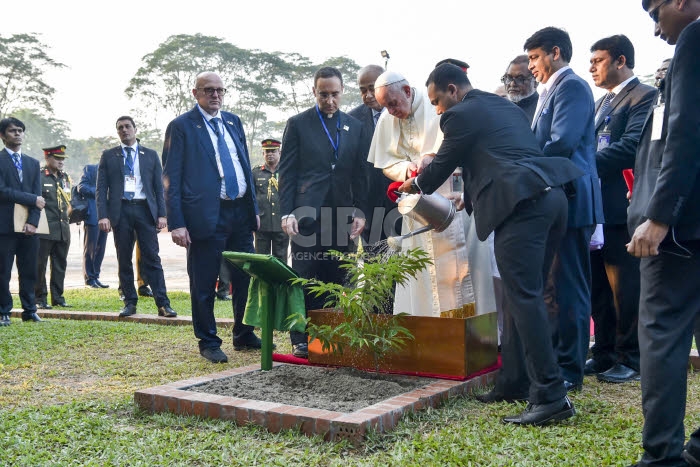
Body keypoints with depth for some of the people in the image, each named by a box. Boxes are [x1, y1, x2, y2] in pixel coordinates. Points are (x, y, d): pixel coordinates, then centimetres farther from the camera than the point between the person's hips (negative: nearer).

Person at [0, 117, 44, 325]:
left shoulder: (33, 163, 16)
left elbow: (38, 196, 8)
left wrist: (32, 222, -6)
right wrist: (33, 199, -10)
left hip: (29, 227, 5)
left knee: (29, 271, 7)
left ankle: (29, 310, 15)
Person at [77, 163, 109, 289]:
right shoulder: (90, 168, 0)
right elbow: (81, 187, -10)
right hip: (92, 216, -6)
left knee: (100, 248, 7)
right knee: (90, 248, 1)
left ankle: (95, 277, 15)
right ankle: (89, 278, 8)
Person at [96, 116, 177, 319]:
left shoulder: (150, 155, 12)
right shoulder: (108, 156, 10)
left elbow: (158, 187, 10)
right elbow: (101, 188, 5)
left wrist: (161, 214, 1)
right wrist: (103, 215, -7)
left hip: (145, 209, 0)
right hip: (120, 210, 1)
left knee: (152, 258, -4)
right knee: (124, 260, 4)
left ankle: (163, 304, -5)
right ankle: (130, 302, 12)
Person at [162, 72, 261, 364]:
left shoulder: (233, 122, 14)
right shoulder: (181, 126, -3)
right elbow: (171, 177, -6)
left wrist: (254, 208, 14)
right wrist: (176, 223, -13)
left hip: (241, 212, 6)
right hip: (206, 216, -6)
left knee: (245, 278, 13)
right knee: (204, 284, 3)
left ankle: (244, 336, 29)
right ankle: (208, 343, 18)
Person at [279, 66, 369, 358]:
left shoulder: (355, 127, 14)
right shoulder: (298, 124, 5)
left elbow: (360, 174, 13)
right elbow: (287, 172, 1)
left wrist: (360, 212, 3)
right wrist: (286, 213, -8)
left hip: (342, 215, 3)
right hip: (307, 213, -3)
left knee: (337, 280, 5)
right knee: (304, 279, -3)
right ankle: (301, 339, 4)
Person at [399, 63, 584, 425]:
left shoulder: (462, 115, 2)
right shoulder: (505, 107, 28)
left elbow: (439, 168, 10)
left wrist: (412, 185, 29)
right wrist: (472, 195, 42)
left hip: (521, 205, -9)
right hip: (552, 197, 9)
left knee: (523, 298, -9)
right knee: (521, 295, 14)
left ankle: (551, 395, -11)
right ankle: (513, 381, 22)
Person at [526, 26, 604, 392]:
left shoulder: (571, 86, -9)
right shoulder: (550, 91, 21)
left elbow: (562, 142, -21)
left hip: (568, 201, -10)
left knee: (568, 289, -5)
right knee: (551, 288, 15)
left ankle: (569, 371, 3)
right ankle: (552, 361, 25)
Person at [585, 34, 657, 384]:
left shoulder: (643, 96, -7)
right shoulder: (601, 103, 21)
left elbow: (631, 147, -19)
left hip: (622, 206, -8)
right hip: (597, 205, 9)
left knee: (624, 286, -1)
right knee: (600, 285, 12)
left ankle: (632, 358, 11)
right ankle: (605, 354, 22)